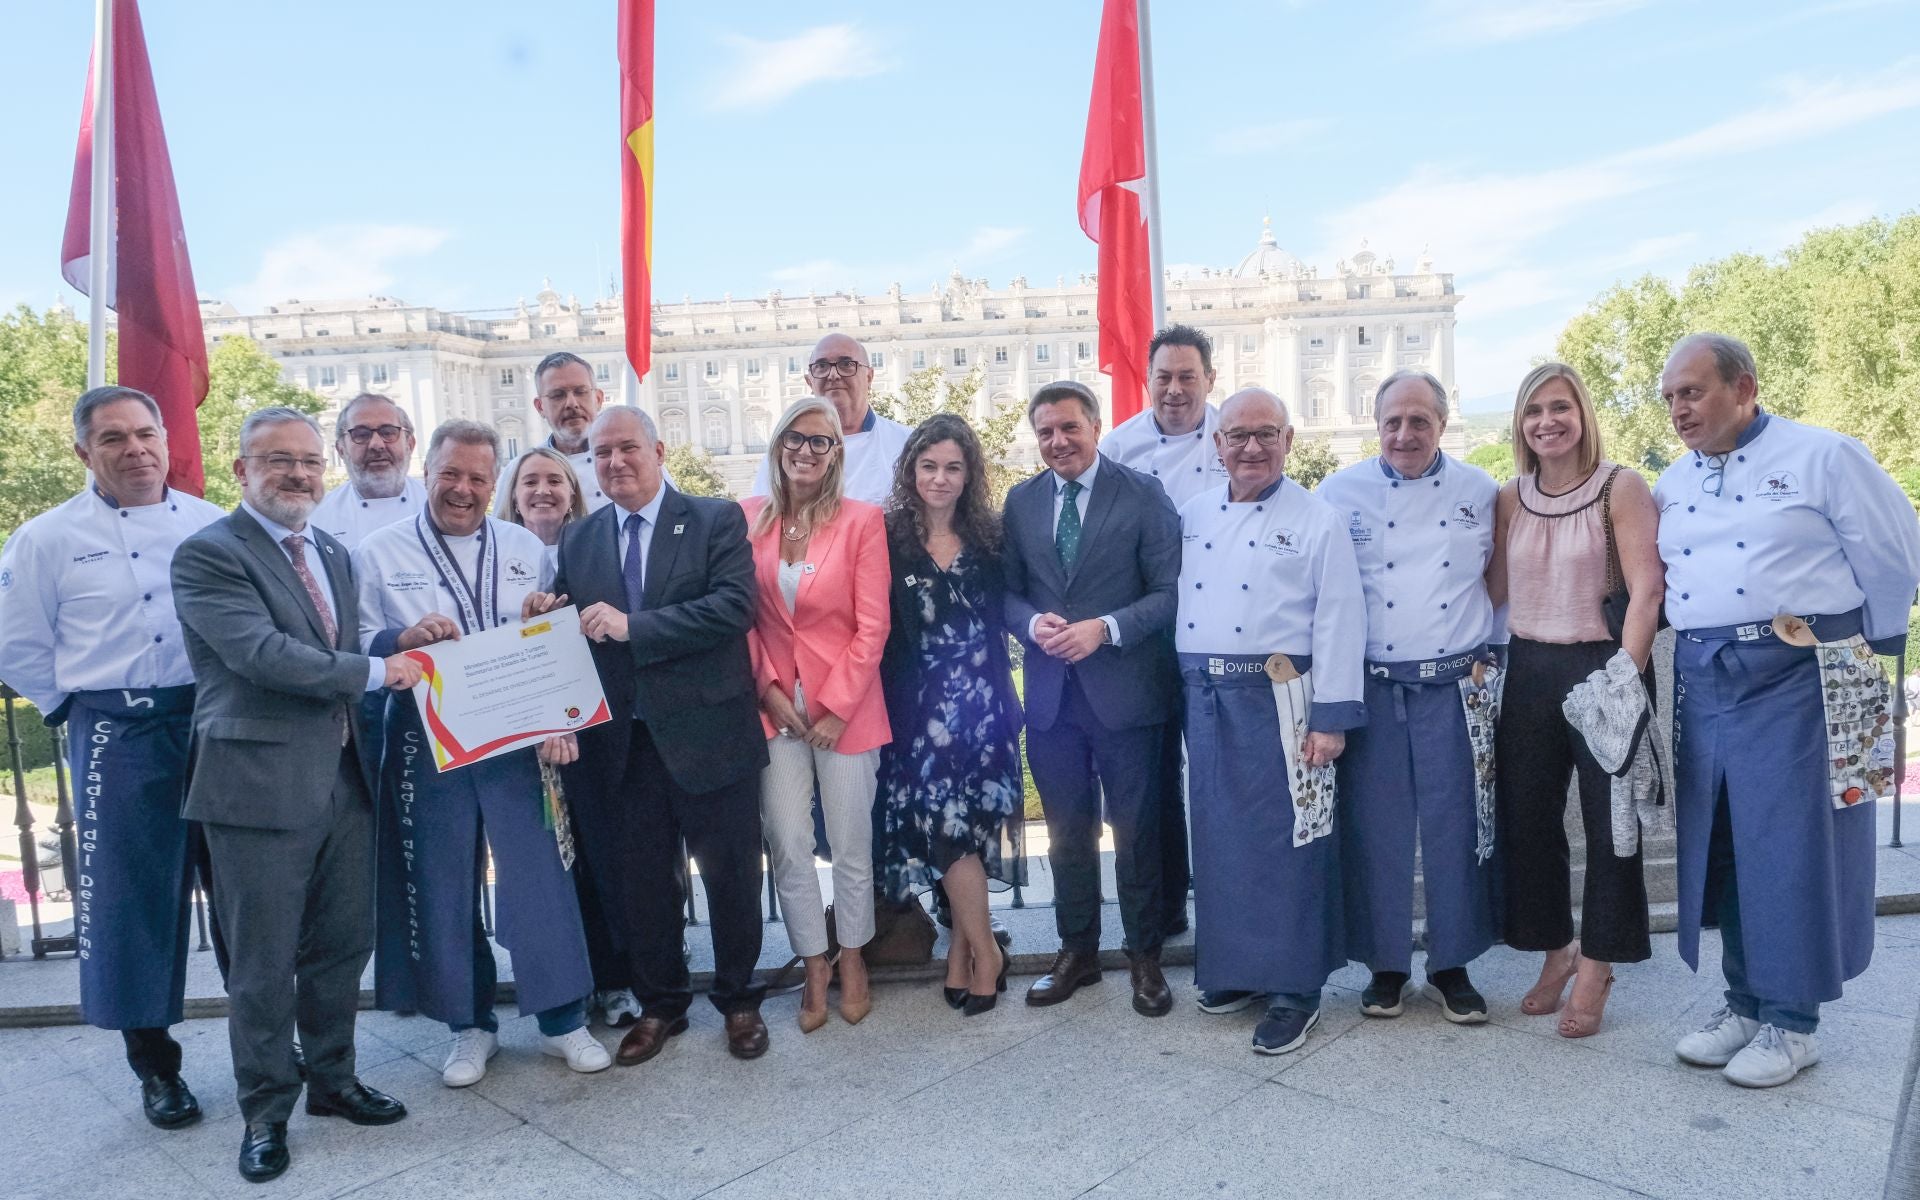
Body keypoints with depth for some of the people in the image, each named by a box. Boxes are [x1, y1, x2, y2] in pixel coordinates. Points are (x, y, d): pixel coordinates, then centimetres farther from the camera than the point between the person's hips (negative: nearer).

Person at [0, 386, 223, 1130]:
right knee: (130, 896, 5)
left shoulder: (214, 526, 4)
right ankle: (154, 1064, 20)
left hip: (218, 723, 2)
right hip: (116, 734, -1)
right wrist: (75, 709, 2)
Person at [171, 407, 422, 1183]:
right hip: (261, 784, -7)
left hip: (342, 778, 7)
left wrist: (404, 646, -2)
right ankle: (266, 1112, 24)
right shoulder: (207, 555, -10)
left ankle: (332, 1080, 34)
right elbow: (262, 652, -21)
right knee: (264, 964, 6)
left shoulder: (334, 555, 15)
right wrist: (376, 672, -14)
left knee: (342, 945, 16)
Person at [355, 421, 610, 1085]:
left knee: (541, 875, 2)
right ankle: (470, 1025, 26)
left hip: (519, 740, 1)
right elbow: (355, 649, 1)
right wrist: (406, 639, -19)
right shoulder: (379, 552, 3)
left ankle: (562, 1017, 17)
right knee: (445, 887, 8)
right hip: (427, 744, 0)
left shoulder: (526, 549, 8)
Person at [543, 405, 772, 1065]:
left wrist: (631, 626, -21)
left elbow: (735, 607, -18)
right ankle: (659, 1005, 34)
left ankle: (739, 1000, 30)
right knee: (637, 881, 14)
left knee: (730, 875, 9)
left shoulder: (717, 520, -4)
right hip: (621, 741, 4)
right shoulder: (577, 539, 10)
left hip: (708, 732, -4)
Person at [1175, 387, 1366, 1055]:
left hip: (1278, 699, -5)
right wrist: (1188, 692, 8)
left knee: (1286, 841, -1)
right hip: (1205, 699, 5)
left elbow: (1339, 623, -8)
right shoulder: (1194, 516, 12)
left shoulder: (1317, 520, -3)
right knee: (1219, 835, 12)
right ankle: (1236, 967, 29)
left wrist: (1331, 718, -13)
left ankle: (1295, 988, 12)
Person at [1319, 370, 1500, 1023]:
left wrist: (1493, 659, 8)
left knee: (1456, 826, 5)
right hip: (1371, 686, 0)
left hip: (1456, 687, 1)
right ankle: (1386, 963, 21)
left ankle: (1452, 964, 22)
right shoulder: (1341, 492, 0)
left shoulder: (1481, 492, 4)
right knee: (1376, 827, 5)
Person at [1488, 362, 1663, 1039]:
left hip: (1602, 668, -4)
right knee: (1526, 817, 11)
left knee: (1609, 821, 5)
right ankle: (1556, 949, 30)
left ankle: (1595, 965, 21)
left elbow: (1646, 591, -13)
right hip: (1528, 672, 5)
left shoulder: (1621, 488, -6)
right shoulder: (1510, 499, 8)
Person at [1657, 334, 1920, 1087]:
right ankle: (1746, 1001, 25)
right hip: (1703, 685, 6)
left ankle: (1791, 1019, 14)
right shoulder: (1670, 485, 11)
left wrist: (1857, 650, 5)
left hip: (1798, 680, -5)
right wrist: (1705, 645, 9)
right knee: (1718, 848, 10)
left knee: (1793, 849, 0)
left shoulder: (1823, 457, -4)